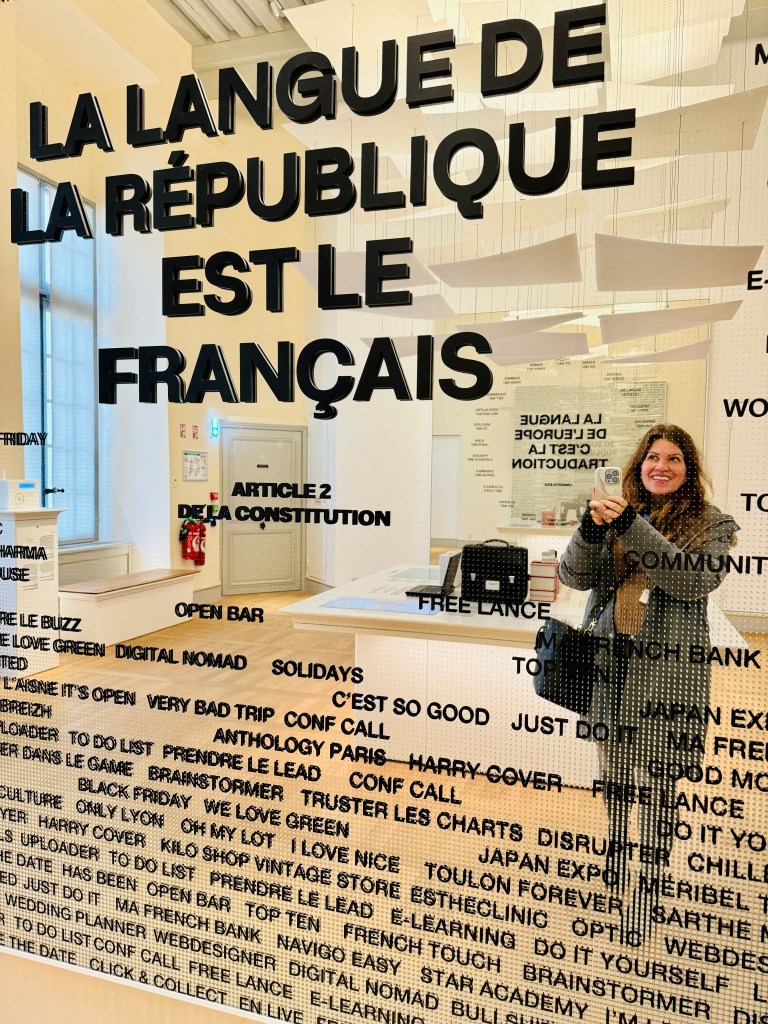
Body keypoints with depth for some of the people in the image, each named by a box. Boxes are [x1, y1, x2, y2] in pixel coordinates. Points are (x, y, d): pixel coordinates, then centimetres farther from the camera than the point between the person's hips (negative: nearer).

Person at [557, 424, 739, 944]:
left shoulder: (712, 523, 0)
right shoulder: (619, 513, 6)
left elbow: (698, 580, -17)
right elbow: (575, 576, -2)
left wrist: (633, 528, -24)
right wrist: (591, 529, -22)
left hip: (667, 667, -3)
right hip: (610, 660, 3)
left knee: (656, 782, 0)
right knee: (613, 770, 18)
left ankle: (648, 893, 14)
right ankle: (616, 859, 40)